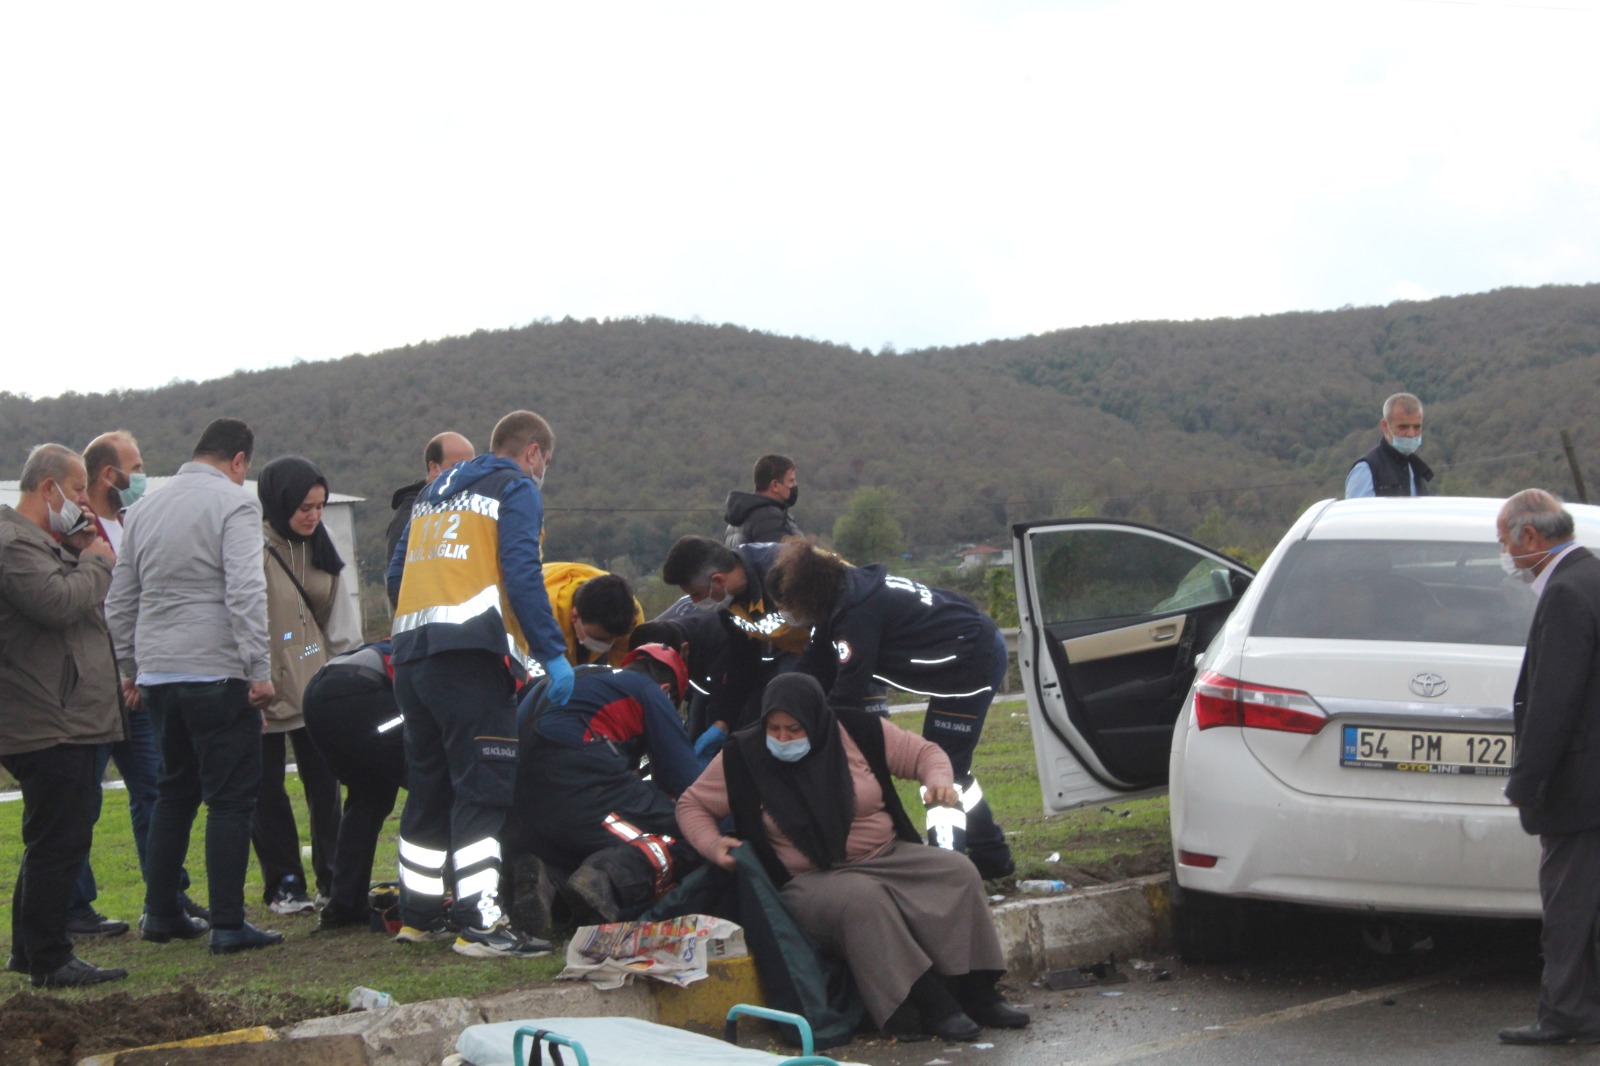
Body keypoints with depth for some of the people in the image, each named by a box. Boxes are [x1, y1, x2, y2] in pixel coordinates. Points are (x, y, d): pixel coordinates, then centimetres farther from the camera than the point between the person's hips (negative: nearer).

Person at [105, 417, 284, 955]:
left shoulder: (143, 510, 15)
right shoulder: (234, 503, -7)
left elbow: (119, 602, 18)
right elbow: (245, 592, -17)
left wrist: (130, 670, 25)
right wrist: (259, 669, -16)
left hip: (156, 674, 7)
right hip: (217, 673, -7)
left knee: (174, 791, 18)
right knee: (230, 798, -1)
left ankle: (160, 913, 21)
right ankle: (228, 925, -3)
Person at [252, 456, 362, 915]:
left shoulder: (318, 548, 10)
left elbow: (340, 621, 14)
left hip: (316, 685, 5)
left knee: (325, 783, 6)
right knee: (268, 790, 2)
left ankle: (333, 879, 15)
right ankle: (283, 885, 11)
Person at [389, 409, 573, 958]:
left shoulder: (434, 492, 26)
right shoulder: (517, 489, 2)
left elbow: (401, 572, 26)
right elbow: (521, 575, -10)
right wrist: (553, 654, -11)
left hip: (409, 651, 8)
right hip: (469, 656, -8)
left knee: (430, 785, 17)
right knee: (484, 789, -9)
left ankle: (418, 912, 24)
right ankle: (481, 923, -15)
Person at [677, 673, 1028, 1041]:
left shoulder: (860, 732, 0)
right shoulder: (743, 756, -3)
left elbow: (923, 753, 10)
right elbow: (691, 805, 7)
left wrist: (938, 779, -14)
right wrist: (712, 844, -13)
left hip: (889, 856, 3)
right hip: (811, 881, -3)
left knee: (958, 873, -20)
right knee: (862, 898, -36)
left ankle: (977, 993, -18)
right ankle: (931, 1004, -34)